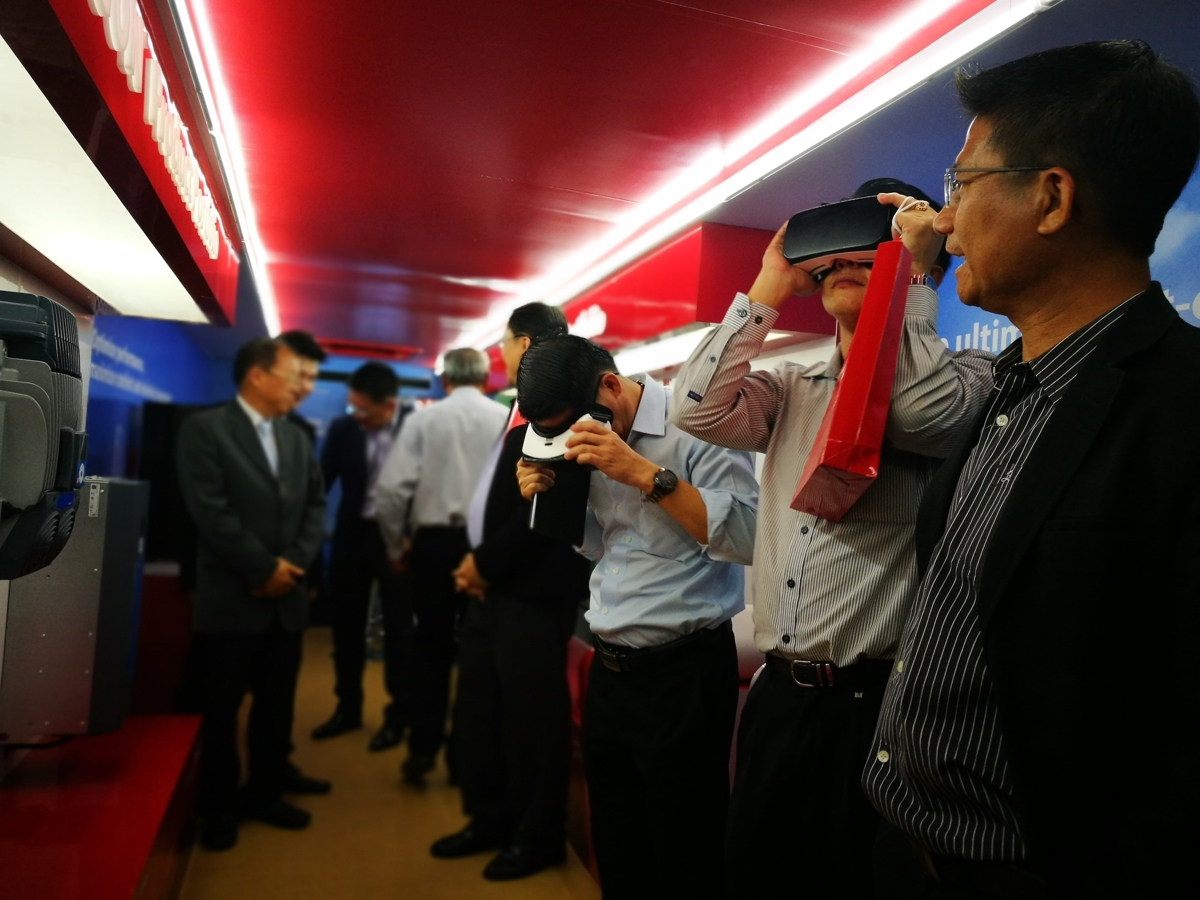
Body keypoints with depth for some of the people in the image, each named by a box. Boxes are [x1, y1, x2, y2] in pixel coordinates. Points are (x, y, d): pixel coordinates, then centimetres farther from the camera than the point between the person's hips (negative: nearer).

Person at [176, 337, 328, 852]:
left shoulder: (297, 438, 13)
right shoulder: (205, 429, -7)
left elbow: (315, 504, 9)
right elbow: (210, 510, -15)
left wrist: (293, 562, -6)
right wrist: (263, 567, -14)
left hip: (287, 595, 6)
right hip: (231, 596, -5)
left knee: (277, 703, 13)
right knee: (223, 707, 8)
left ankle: (265, 792, 29)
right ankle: (219, 807, 24)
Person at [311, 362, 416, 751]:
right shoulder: (343, 428, -5)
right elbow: (320, 482, 0)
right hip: (353, 534, 4)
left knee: (398, 628, 7)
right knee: (346, 624, 13)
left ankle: (397, 715, 22)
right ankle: (347, 707, 30)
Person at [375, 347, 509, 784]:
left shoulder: (422, 419, -1)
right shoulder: (510, 421, -1)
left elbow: (390, 490, -7)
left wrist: (396, 546, 8)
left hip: (436, 541, 0)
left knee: (430, 647, 14)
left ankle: (423, 751, 18)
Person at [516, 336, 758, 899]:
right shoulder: (591, 443, 8)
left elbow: (746, 537, -24)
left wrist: (646, 474, -27)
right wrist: (551, 494, 1)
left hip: (682, 671, -7)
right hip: (609, 667, 7)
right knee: (616, 852, 21)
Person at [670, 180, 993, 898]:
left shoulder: (966, 373, -2)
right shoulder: (792, 390, 11)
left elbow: (927, 415, -24)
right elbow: (696, 408, -3)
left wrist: (913, 269, -13)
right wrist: (769, 286, 0)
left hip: (874, 703, -5)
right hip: (776, 694, 5)